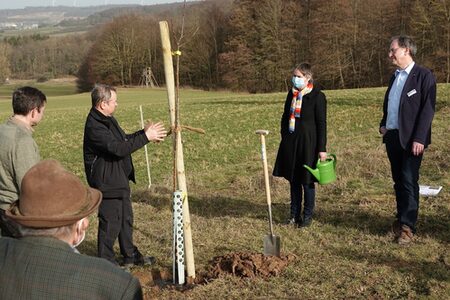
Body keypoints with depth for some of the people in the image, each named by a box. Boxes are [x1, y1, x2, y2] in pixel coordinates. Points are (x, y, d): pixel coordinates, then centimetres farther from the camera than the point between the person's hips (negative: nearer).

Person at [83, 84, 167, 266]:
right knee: (110, 222, 0)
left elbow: (124, 140, 18)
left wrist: (145, 132, 5)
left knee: (126, 218, 21)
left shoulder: (108, 120, 9)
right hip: (107, 182, -11)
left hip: (120, 179, 11)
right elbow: (119, 148, -31)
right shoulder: (94, 127, -24)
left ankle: (130, 255, 36)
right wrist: (145, 137, -26)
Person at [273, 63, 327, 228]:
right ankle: (294, 214, 22)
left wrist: (322, 148, -11)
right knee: (293, 179, 11)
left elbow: (321, 123, -9)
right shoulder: (292, 94, 9)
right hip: (291, 141, 6)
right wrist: (284, 137, 12)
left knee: (307, 180, 3)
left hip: (308, 143, -6)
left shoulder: (317, 96, -9)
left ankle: (307, 215, 16)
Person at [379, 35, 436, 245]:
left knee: (409, 181, -7)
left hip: (411, 139, -7)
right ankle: (402, 218, 23)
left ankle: (407, 227, -3)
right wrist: (383, 124, 7)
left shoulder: (423, 76, -8)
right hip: (392, 136, 7)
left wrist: (419, 138, -19)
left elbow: (428, 109, -13)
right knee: (398, 181, 12)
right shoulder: (395, 77, 16)